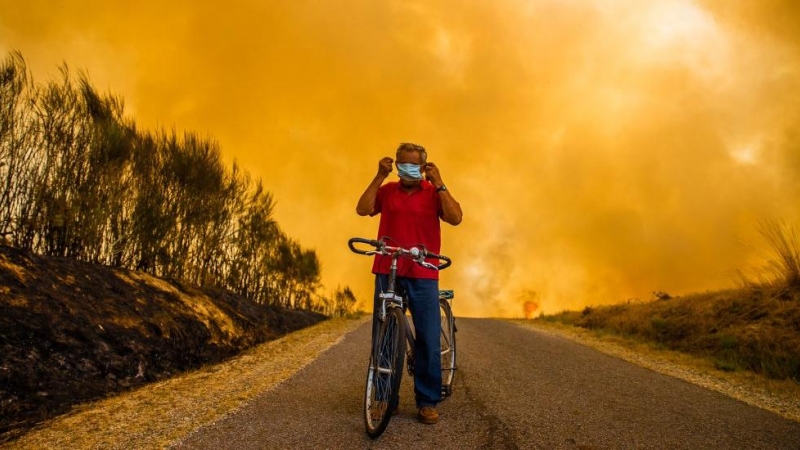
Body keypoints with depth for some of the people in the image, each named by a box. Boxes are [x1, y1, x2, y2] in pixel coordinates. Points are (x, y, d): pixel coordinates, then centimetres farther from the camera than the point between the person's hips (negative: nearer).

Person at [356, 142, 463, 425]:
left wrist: (438, 184, -12)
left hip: (423, 275, -1)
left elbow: (455, 218, -10)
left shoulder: (434, 192, 5)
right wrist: (379, 177, -9)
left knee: (429, 339, -1)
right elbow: (363, 209, -6)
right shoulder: (387, 190, 9)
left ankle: (427, 402, 10)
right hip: (387, 272, 2)